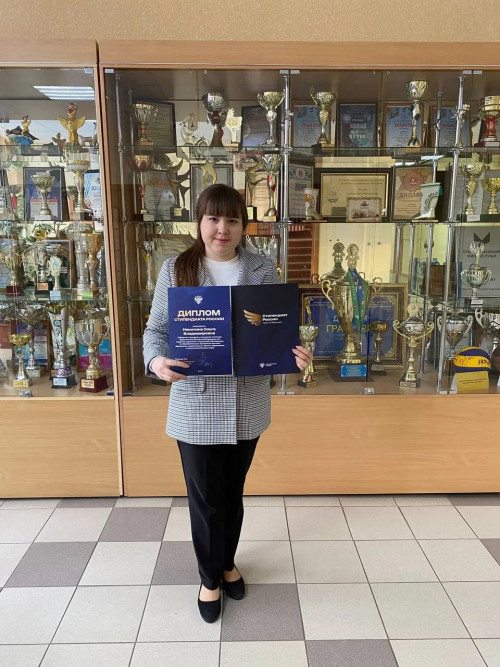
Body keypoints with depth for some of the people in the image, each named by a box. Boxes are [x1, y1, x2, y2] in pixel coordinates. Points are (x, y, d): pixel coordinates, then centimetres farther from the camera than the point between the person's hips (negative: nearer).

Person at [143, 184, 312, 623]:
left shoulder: (263, 271, 0)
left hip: (247, 405, 2)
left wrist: (297, 355, -17)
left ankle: (227, 563, 47)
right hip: (196, 406, -1)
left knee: (233, 492, 20)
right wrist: (157, 361, -22)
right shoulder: (175, 269, -3)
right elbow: (156, 330, 0)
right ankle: (210, 577, 37)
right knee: (205, 497, 11)